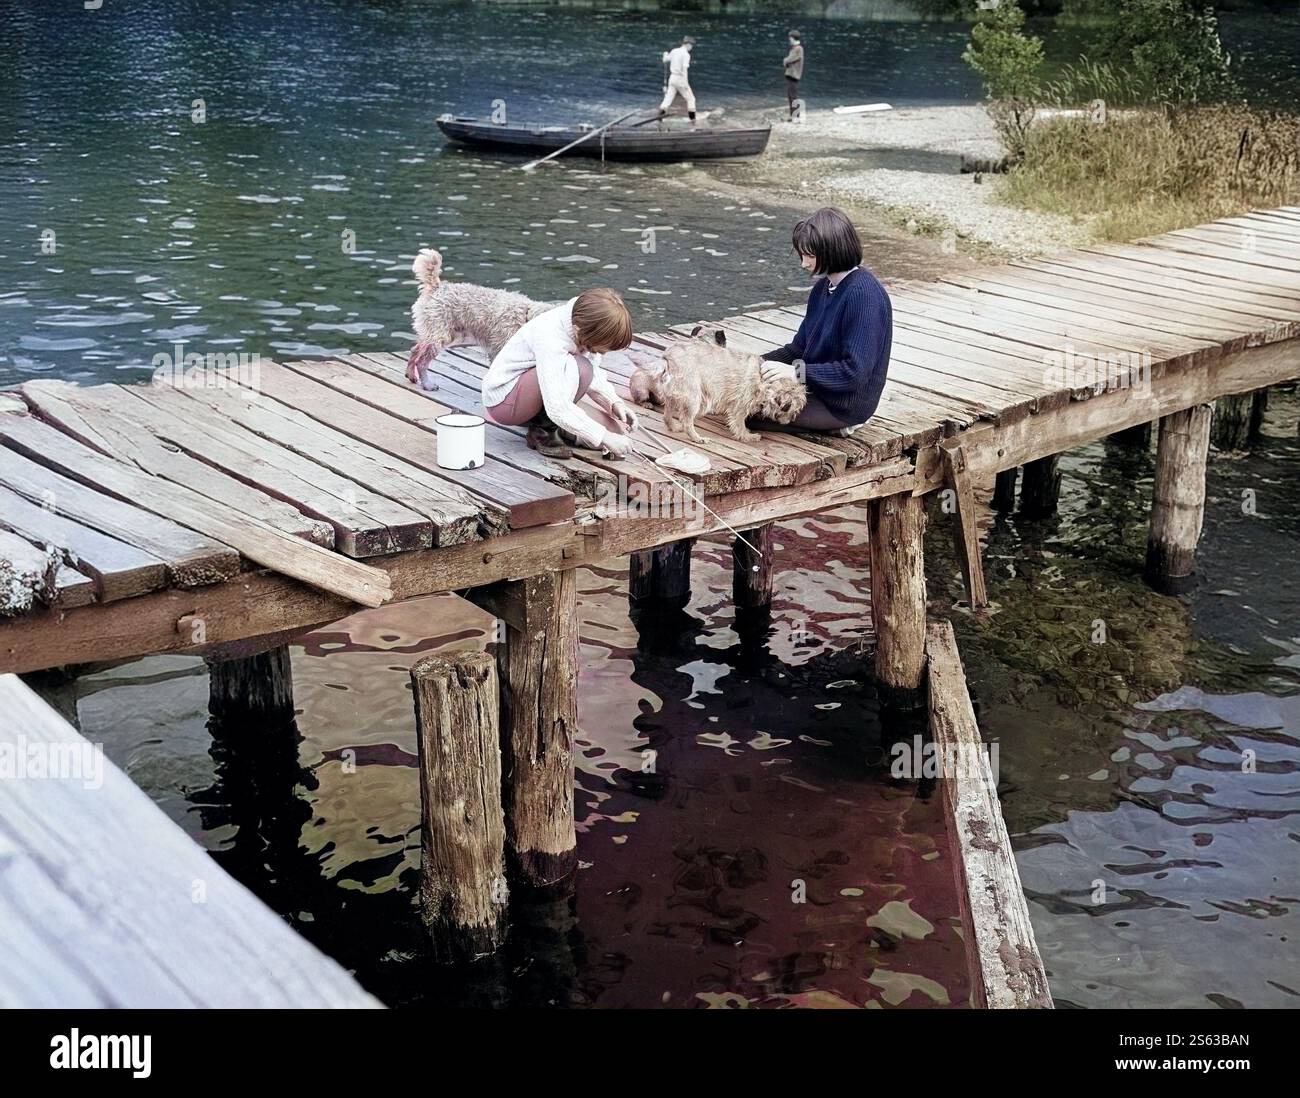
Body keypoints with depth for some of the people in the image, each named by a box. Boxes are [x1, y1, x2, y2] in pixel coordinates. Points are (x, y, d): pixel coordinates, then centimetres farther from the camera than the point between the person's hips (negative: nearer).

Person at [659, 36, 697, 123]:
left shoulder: (674, 51, 7)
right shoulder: (686, 54, -13)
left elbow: (665, 60, 22)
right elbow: (684, 69, -23)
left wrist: (666, 54, 46)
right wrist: (686, 83, -23)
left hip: (672, 78, 6)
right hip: (680, 78, -6)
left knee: (668, 98, 6)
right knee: (690, 98, 6)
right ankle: (692, 118, 2)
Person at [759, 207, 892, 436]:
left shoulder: (865, 295, -23)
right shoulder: (823, 287, 5)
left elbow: (854, 372, -26)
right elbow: (799, 348, 12)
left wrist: (797, 371, -27)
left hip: (844, 404, -9)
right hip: (816, 388, 9)